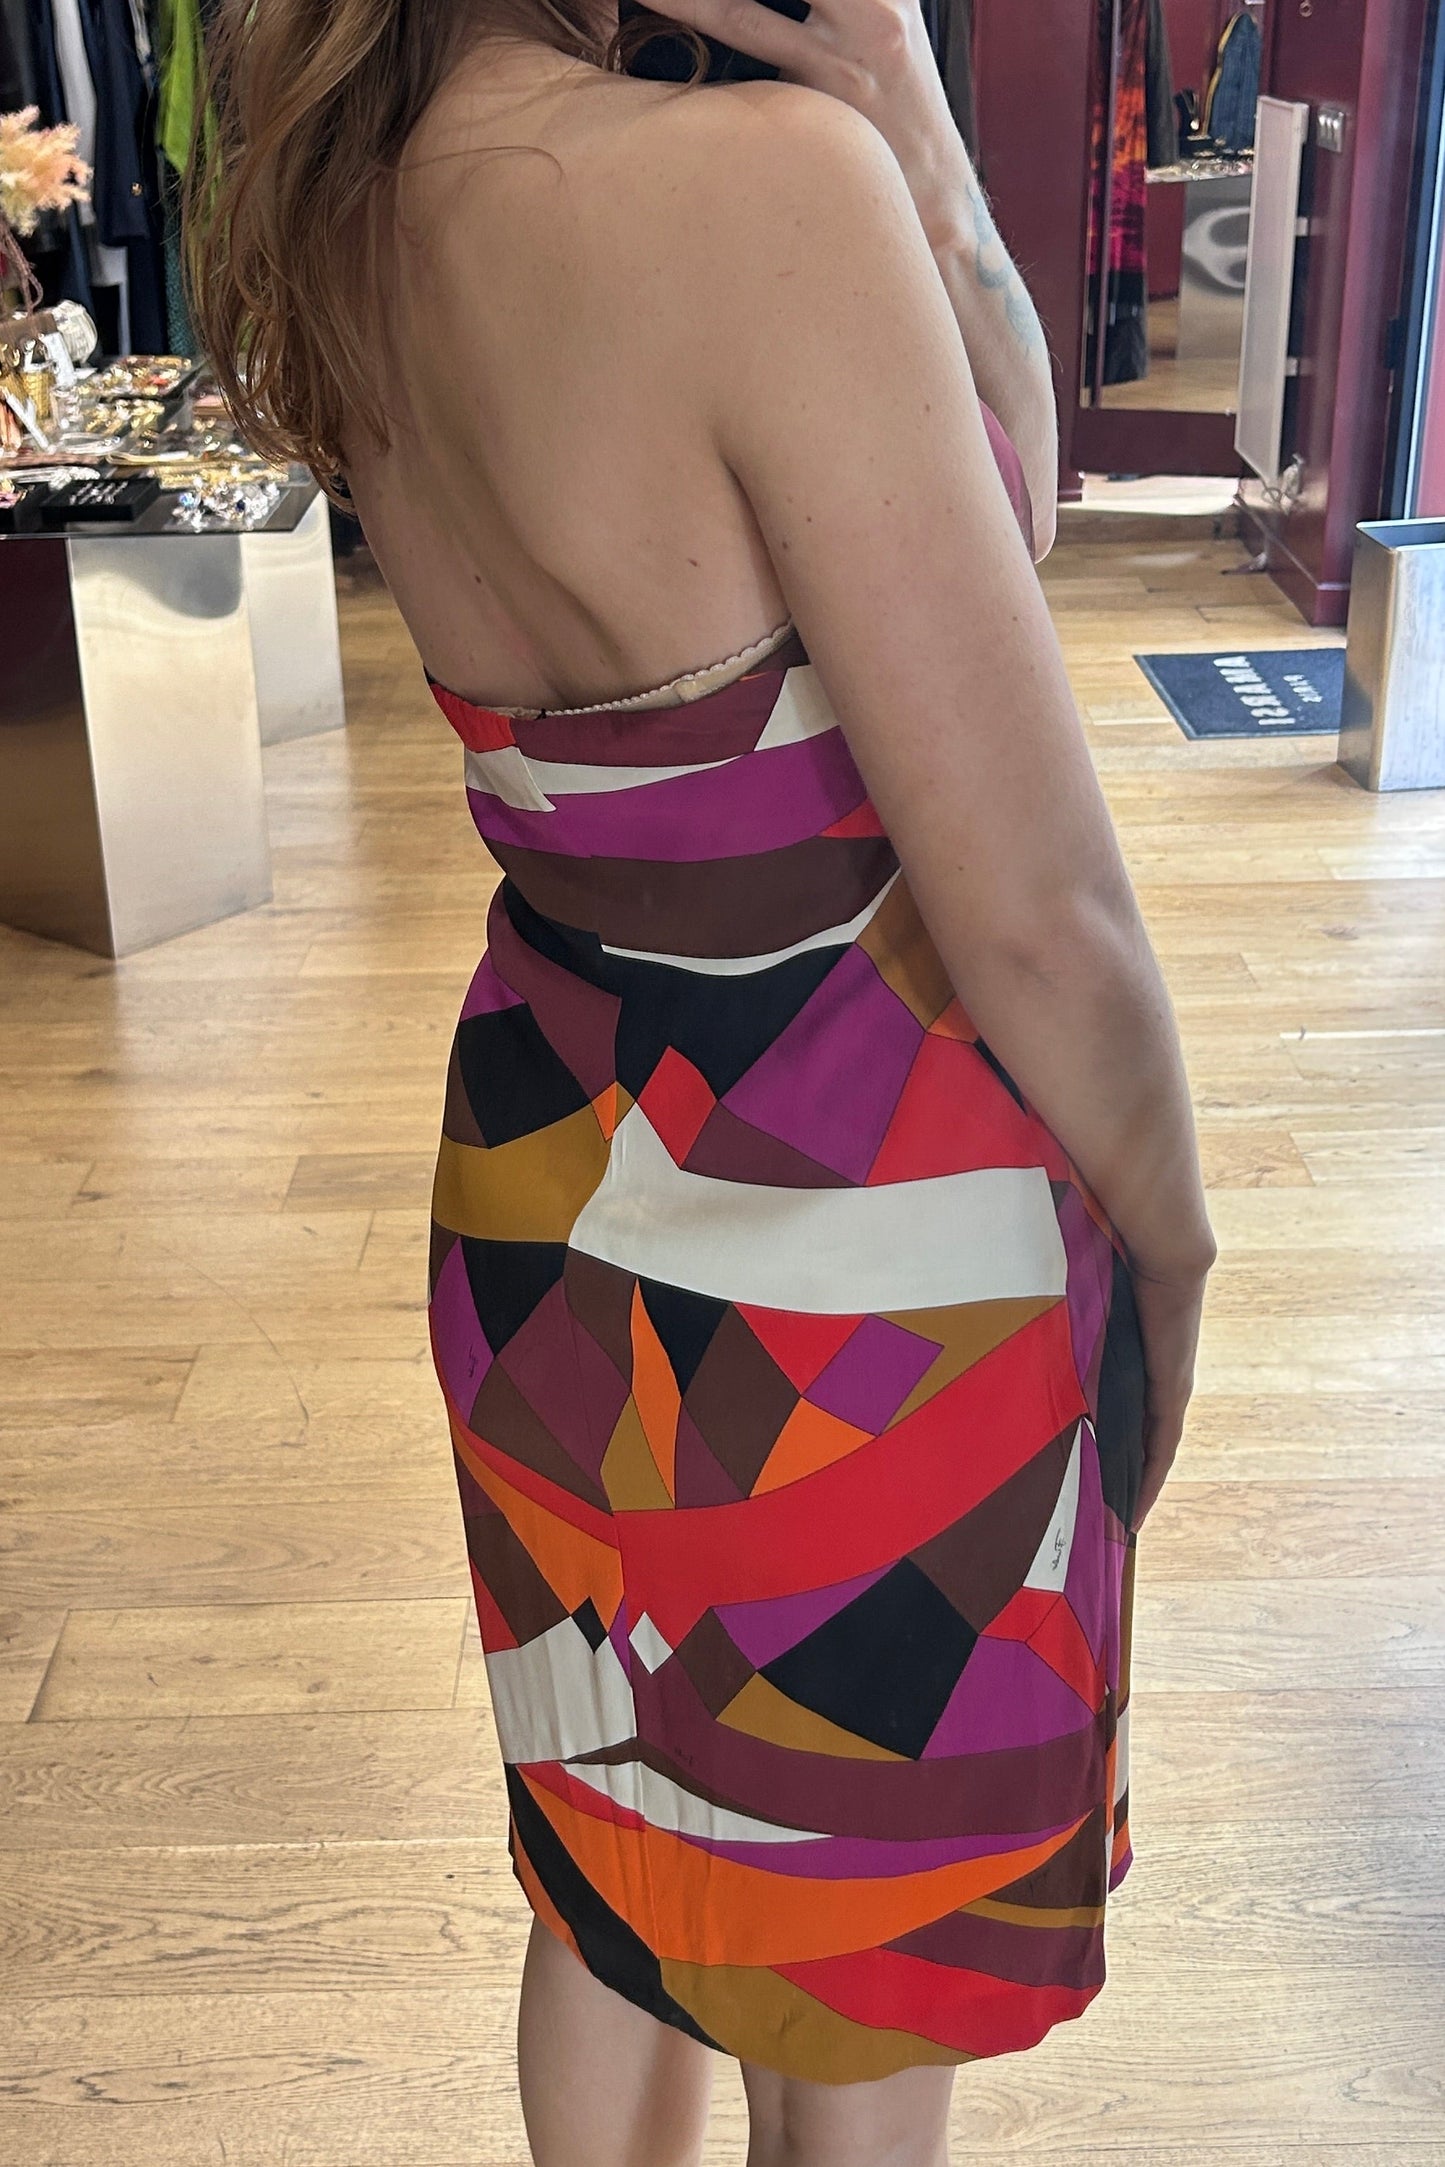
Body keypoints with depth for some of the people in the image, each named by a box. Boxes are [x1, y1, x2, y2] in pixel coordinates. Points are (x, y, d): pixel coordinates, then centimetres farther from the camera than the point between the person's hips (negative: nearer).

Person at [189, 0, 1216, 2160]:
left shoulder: (361, 212, -1)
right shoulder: (756, 181, -26)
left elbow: (994, 506, 5)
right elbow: (1035, 910, -22)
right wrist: (1169, 1243, -5)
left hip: (554, 1180, 7)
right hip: (855, 1276, -7)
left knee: (616, 1875, 30)